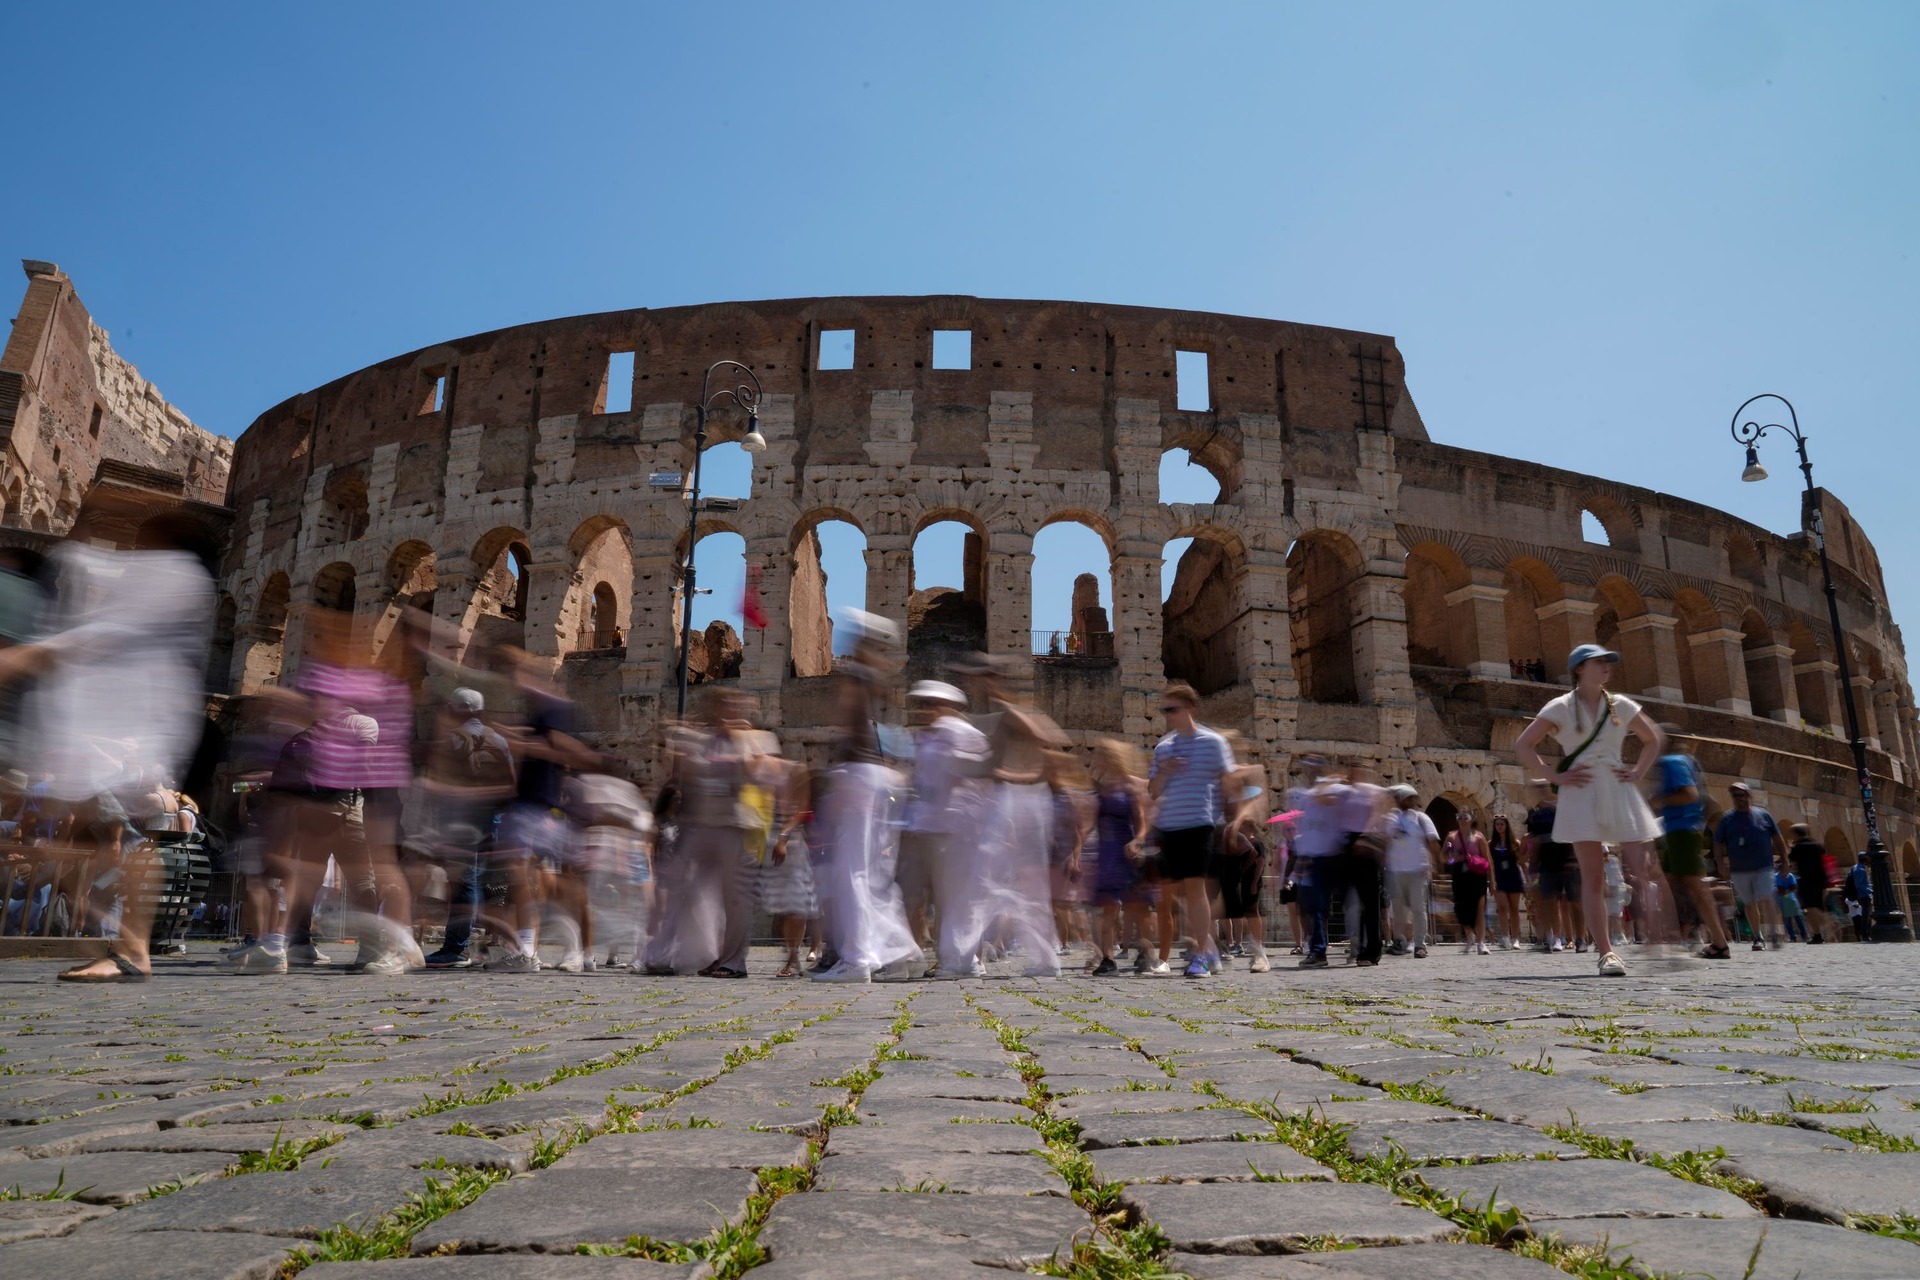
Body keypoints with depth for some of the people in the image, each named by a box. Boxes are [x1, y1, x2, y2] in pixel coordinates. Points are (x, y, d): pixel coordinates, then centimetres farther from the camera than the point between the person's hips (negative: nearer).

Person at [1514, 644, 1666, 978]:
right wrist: (1555, 776, -8)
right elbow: (1523, 746, 0)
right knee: (1593, 876, -4)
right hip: (1582, 792, -3)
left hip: (1618, 790, 3)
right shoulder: (1561, 708, 1)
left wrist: (1638, 772, 8)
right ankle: (1606, 953, -3)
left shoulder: (1621, 706, 11)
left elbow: (1654, 739, 23)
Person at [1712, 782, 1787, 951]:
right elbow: (1718, 845, 4)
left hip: (1763, 868, -1)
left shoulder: (1763, 815, 4)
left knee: (1765, 900, -15)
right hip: (1739, 871, 1)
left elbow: (1778, 840, 11)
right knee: (1749, 904, 8)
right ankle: (1758, 938, 18)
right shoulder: (1727, 819, 3)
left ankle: (1774, 934, -7)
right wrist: (1722, 867, -4)